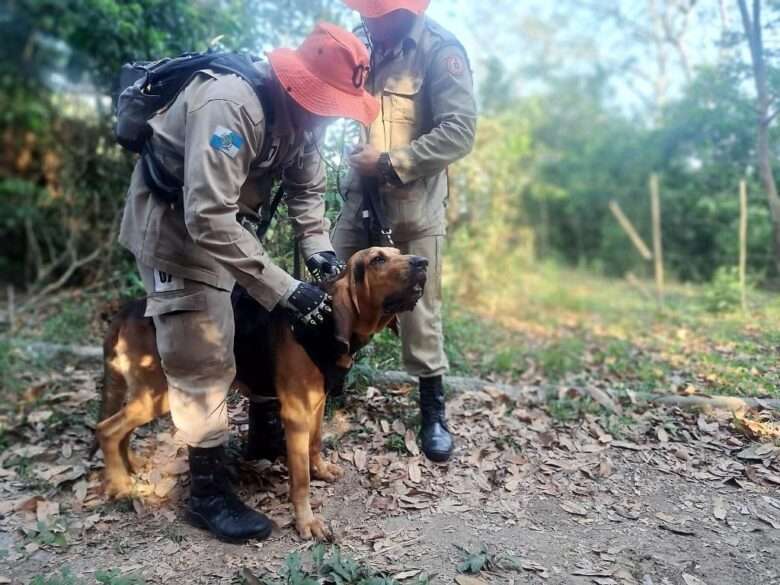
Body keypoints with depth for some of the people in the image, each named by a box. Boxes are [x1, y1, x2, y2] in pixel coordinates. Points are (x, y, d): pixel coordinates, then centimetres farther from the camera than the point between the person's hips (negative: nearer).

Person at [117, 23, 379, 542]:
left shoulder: (301, 114, -7)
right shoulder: (230, 107, -34)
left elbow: (308, 187, 2)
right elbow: (207, 220, -40)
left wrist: (318, 246, -15)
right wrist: (284, 290, -39)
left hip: (227, 221, 8)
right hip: (175, 224, -8)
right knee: (203, 359, -9)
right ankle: (208, 491, 5)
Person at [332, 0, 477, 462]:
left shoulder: (440, 49, -10)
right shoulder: (367, 44, 7)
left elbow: (461, 132, -17)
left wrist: (390, 163, -19)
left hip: (415, 202, -5)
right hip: (362, 195, 5)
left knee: (418, 308, 1)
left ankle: (434, 411, 18)